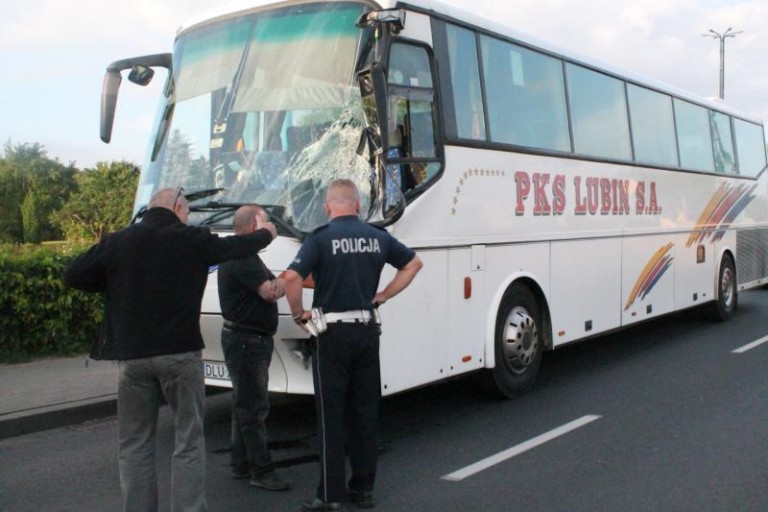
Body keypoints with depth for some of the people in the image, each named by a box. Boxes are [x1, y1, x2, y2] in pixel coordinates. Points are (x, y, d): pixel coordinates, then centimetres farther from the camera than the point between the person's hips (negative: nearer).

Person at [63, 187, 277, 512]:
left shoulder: (116, 242, 4)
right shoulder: (190, 239, -2)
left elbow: (73, 276, 7)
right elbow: (237, 247, 12)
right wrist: (265, 233, 32)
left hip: (131, 356, 2)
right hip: (180, 353, -2)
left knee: (134, 444, 12)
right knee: (188, 441, 6)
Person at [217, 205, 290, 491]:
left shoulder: (243, 255, 17)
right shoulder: (242, 258, -18)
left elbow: (272, 288, 15)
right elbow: (269, 292, -24)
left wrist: (275, 285, -7)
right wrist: (279, 284, -4)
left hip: (253, 340, 11)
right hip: (246, 341, -11)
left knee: (245, 403, 16)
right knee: (254, 407, -6)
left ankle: (241, 464, 25)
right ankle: (261, 471, -1)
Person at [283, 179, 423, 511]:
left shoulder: (320, 238, -9)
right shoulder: (378, 237, 6)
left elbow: (292, 278, -21)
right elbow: (414, 263, 17)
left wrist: (298, 314, -5)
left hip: (333, 332, -4)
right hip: (367, 330, 4)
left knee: (331, 415, 2)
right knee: (365, 411, 12)